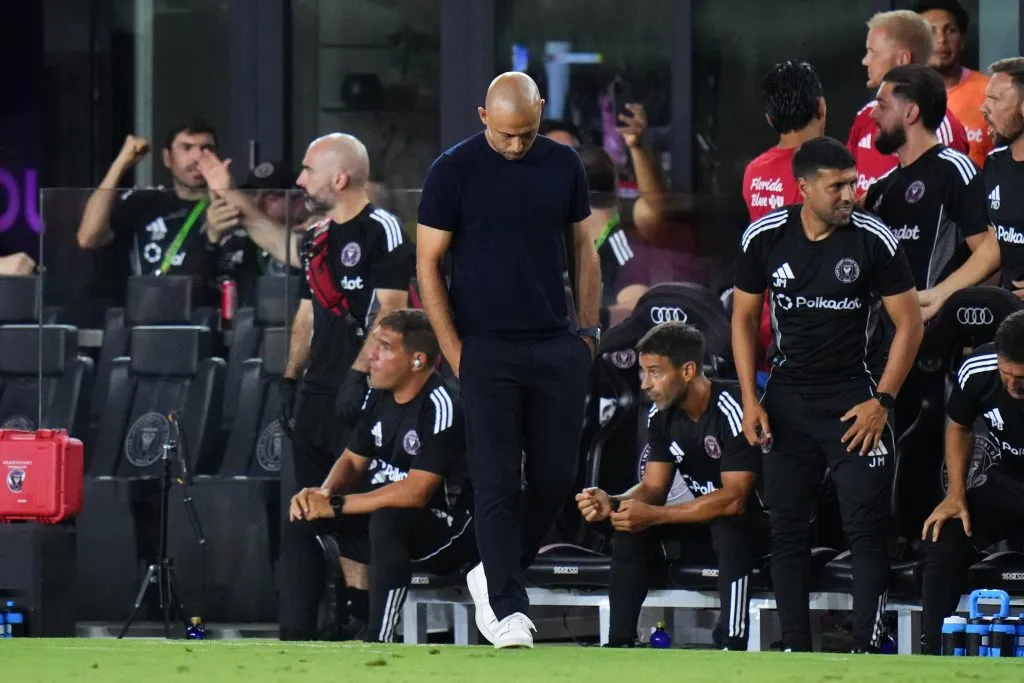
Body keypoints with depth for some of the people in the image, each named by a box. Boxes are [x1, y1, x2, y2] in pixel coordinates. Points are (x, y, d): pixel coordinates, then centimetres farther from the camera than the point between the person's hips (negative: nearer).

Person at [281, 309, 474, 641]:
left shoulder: (441, 406, -21)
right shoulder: (379, 396, 6)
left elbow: (416, 492, -27)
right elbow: (352, 461, 16)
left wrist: (336, 506, -22)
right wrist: (324, 494, -9)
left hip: (446, 531, -9)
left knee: (386, 521, -38)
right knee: (300, 521, -4)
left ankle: (377, 647, -35)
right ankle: (296, 641, -8)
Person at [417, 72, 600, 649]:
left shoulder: (563, 164, 5)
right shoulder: (453, 170, -6)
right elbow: (428, 264, -3)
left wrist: (588, 329, 7)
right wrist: (454, 351, -7)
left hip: (558, 347, 4)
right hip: (487, 350, -4)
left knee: (556, 477, 5)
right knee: (498, 481, -6)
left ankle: (494, 574, 24)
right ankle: (508, 607, -4)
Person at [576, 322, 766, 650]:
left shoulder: (733, 410, -25)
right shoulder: (663, 418, -1)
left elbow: (734, 499, -30)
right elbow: (653, 487, 0)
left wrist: (653, 515, -32)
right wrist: (611, 503, -23)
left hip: (753, 520, -7)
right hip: (703, 523, 7)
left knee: (729, 528, -39)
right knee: (629, 529, -12)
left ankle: (735, 647, -39)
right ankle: (619, 644, -14)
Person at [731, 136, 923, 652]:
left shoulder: (874, 239, -10)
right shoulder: (764, 238, -3)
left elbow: (909, 323, -4)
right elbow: (744, 318, 9)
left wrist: (882, 401, -9)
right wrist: (750, 400, 2)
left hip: (853, 399, -3)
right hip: (787, 398, 3)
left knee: (867, 528, -8)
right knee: (787, 529, 5)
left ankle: (865, 651, -7)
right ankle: (796, 650, 12)